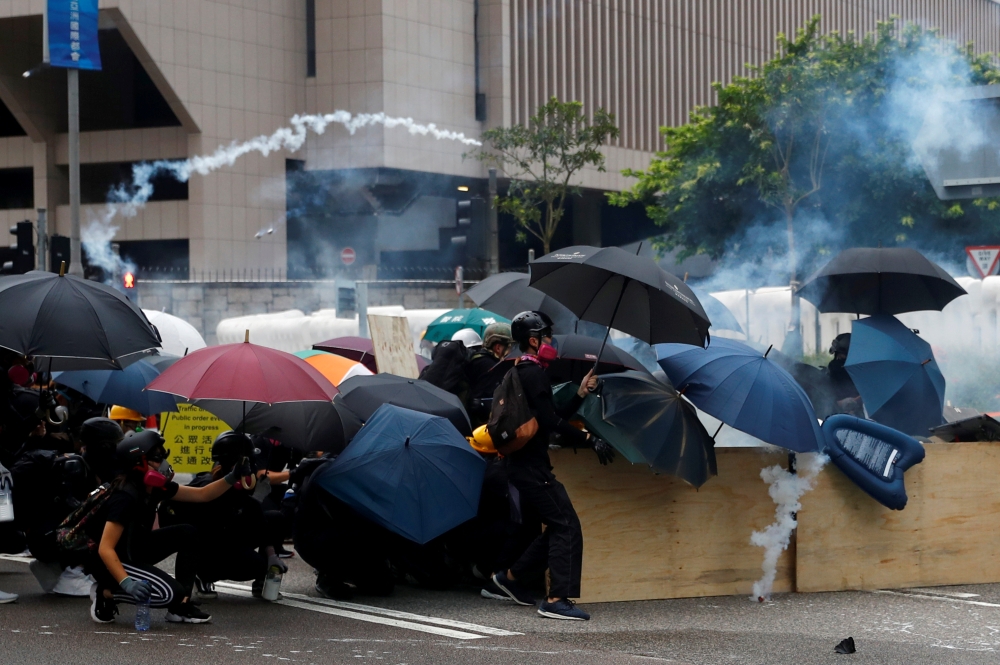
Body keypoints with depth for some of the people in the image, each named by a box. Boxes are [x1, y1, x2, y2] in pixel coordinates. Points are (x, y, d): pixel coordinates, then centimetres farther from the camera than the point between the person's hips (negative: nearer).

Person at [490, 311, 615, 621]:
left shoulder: (521, 373, 19)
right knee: (567, 526, -12)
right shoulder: (533, 374, -14)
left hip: (523, 464, 11)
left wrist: (581, 392, 14)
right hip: (532, 465, -11)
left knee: (557, 526, 17)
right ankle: (557, 599, -16)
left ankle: (510, 577, 25)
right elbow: (551, 422, -22)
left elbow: (554, 417, 21)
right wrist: (590, 440, -20)